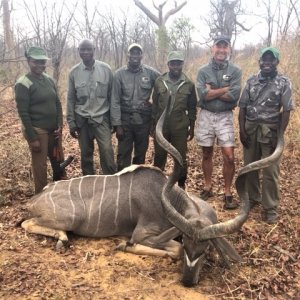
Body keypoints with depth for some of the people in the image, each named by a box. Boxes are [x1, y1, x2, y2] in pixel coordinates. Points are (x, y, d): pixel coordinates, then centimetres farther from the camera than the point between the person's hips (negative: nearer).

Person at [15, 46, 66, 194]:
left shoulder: (49, 80, 8)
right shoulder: (23, 83, -11)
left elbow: (57, 104, 12)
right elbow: (23, 113, -14)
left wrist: (60, 126, 2)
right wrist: (32, 138, -16)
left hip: (53, 130, 6)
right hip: (37, 131, -6)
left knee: (59, 162, 14)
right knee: (40, 166, 3)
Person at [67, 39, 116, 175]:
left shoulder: (105, 69, -3)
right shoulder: (74, 72, 0)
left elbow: (112, 95, 0)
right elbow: (71, 99, 5)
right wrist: (71, 122, 2)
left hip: (101, 118, -2)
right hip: (82, 120, 2)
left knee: (107, 151, -9)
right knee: (85, 154, 11)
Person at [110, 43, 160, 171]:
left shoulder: (150, 73, 0)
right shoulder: (119, 74, -3)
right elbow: (115, 101, -5)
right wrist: (117, 124, -10)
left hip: (144, 119, 2)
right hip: (125, 119, -1)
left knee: (141, 154, 12)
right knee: (123, 155, 1)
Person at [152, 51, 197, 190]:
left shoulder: (189, 84, 0)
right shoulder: (159, 82, 1)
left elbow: (192, 108, 5)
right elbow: (154, 104, 7)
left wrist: (191, 128, 5)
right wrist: (153, 124, 5)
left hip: (180, 127, -1)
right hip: (161, 126, 1)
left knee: (181, 158, 6)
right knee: (159, 156, 9)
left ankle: (181, 185, 21)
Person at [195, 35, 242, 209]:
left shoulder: (235, 71, -1)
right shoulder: (203, 71, 1)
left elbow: (234, 96, -14)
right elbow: (203, 95, -14)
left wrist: (212, 91, -11)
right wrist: (226, 88, -13)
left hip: (225, 117, -1)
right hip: (205, 116, 1)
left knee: (229, 157, -6)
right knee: (207, 154, 13)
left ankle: (228, 193, 9)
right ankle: (208, 187, 29)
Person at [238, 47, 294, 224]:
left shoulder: (284, 83, -3)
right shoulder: (251, 81, 7)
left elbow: (286, 111, -7)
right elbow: (243, 107, 6)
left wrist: (280, 134, -13)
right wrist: (242, 129, -2)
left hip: (271, 130, -3)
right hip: (250, 129, 4)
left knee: (270, 171, 0)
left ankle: (270, 207, 10)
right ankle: (252, 198, 30)